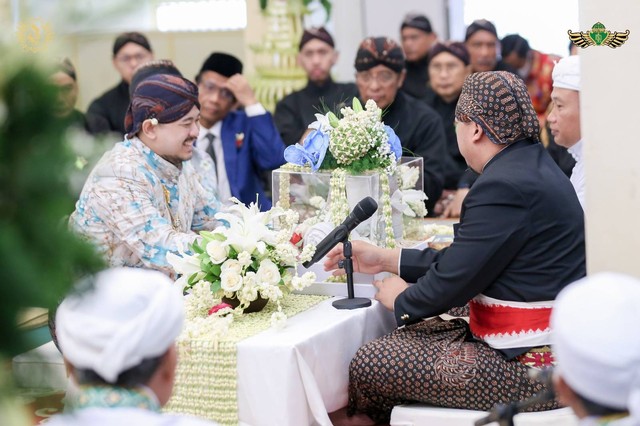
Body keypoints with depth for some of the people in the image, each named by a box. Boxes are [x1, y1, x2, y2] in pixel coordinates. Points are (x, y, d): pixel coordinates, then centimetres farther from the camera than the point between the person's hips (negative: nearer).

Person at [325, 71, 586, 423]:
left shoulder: (504, 187, -22)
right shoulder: (529, 165, 10)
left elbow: (453, 281, -17)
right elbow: (464, 259, 13)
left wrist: (400, 299, 3)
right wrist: (386, 259, 17)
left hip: (528, 369, -10)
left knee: (368, 366, -6)